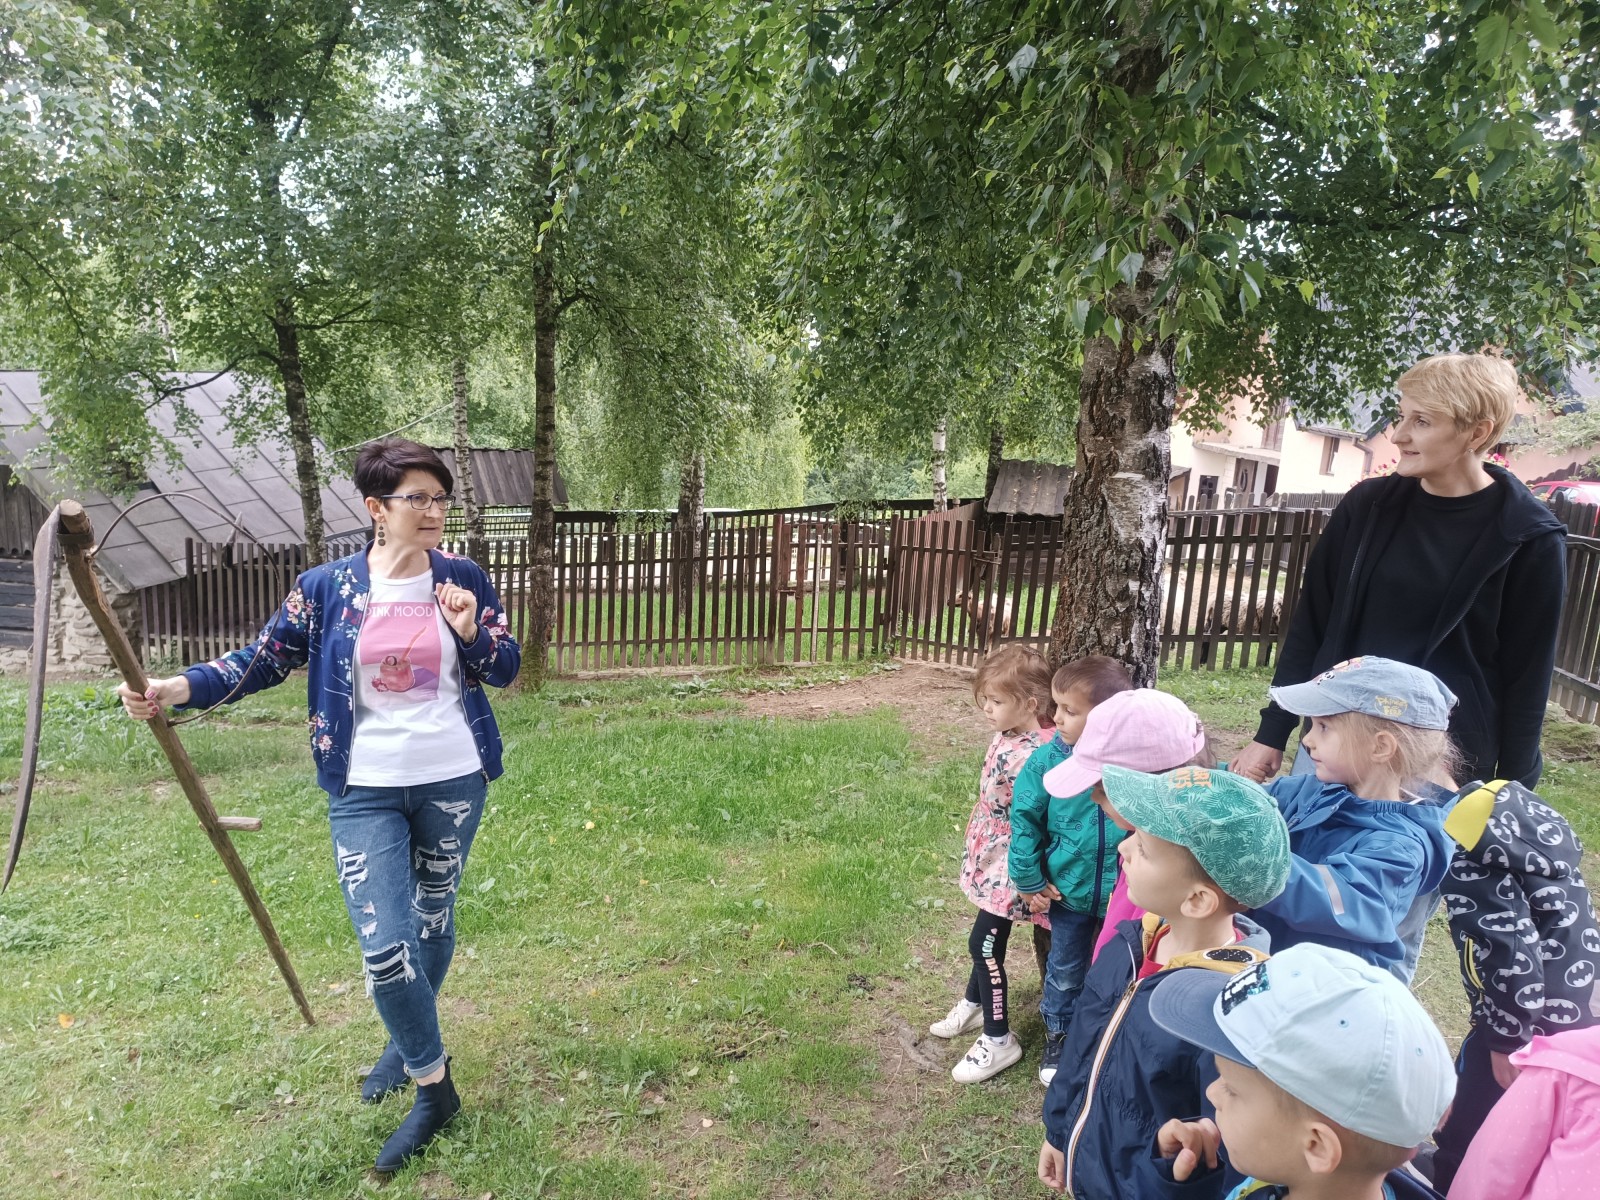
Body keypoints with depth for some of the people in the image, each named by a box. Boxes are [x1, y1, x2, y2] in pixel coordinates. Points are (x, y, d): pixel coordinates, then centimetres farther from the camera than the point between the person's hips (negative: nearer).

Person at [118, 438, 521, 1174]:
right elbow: (263, 661, 0)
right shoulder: (326, 587, -5)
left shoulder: (464, 579, -3)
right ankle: (434, 1088, 18)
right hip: (366, 791, -1)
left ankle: (409, 1045, 43)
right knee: (383, 948, -5)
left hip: (454, 782, 1)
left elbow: (506, 670, 2)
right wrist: (178, 688, -14)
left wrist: (472, 631, -17)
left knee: (433, 918, 17)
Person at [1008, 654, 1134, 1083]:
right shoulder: (1049, 759, -17)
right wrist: (1029, 880, -5)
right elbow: (1024, 818, -7)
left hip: (1125, 898, -1)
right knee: (1064, 972, 21)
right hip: (1068, 894, 1)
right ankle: (1058, 1037, 45)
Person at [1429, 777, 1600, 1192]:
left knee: (1463, 1142, 8)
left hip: (1540, 1019, -9)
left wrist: (1505, 1041, -13)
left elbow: (1512, 952, -25)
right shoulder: (1510, 804, 5)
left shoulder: (1464, 852, -22)